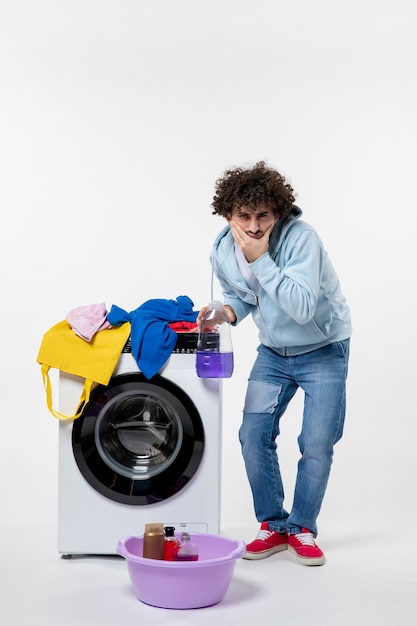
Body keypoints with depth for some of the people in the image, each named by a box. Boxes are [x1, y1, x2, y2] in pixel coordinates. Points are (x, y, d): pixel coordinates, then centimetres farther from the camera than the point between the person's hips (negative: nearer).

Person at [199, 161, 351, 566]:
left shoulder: (300, 237, -28)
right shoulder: (222, 253, -10)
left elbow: (303, 307, -38)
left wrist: (261, 259, -39)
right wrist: (227, 312, -14)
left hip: (323, 350, -4)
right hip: (273, 352, 5)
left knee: (317, 444, -6)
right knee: (254, 434, -2)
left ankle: (302, 529, 16)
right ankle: (274, 526, 15)